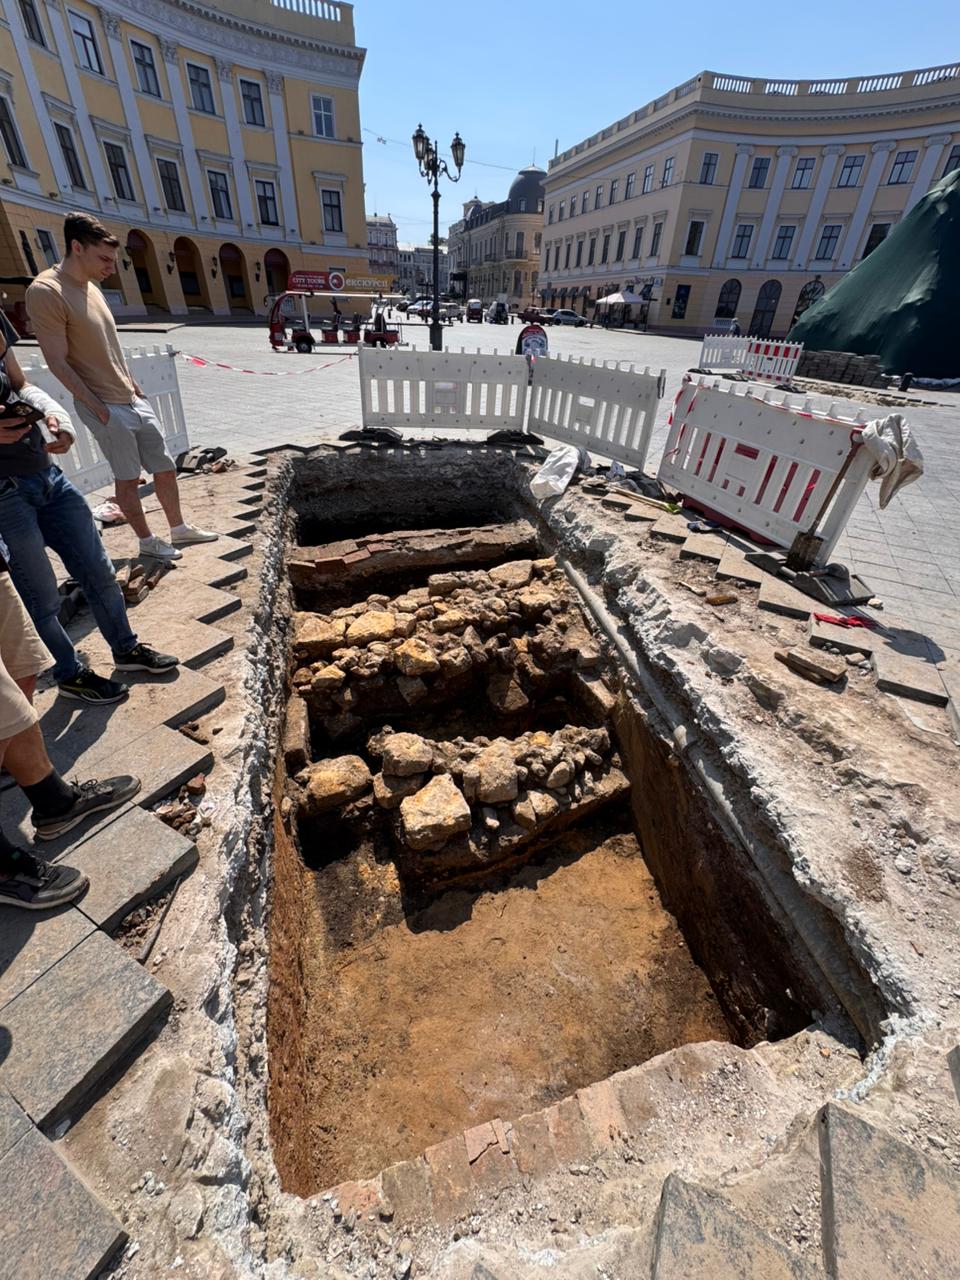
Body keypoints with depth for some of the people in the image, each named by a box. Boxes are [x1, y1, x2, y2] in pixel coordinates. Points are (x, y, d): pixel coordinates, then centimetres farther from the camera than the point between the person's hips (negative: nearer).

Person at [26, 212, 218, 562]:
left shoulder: (91, 288, 13)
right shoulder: (46, 292, -13)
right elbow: (58, 362, -16)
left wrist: (133, 386, 14)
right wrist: (98, 407, -16)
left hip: (134, 401, 8)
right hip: (107, 408, -8)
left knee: (166, 468, 11)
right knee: (128, 478, 1)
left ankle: (179, 529, 24)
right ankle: (147, 541, 14)